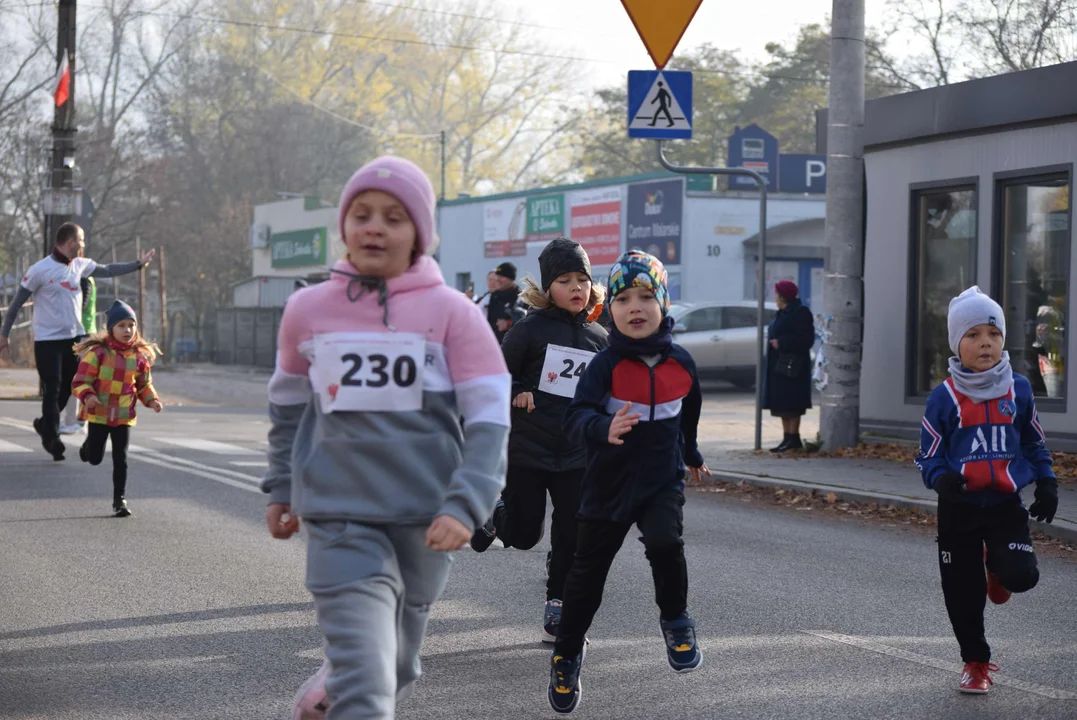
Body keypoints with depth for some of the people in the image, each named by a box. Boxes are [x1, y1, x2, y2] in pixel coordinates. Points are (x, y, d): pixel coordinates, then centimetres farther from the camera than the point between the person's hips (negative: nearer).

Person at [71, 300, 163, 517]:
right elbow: (80, 381, -13)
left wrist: (151, 400, -4)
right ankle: (89, 445, 43)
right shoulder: (97, 352, -13)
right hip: (99, 414, -2)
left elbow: (144, 385, 14)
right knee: (94, 458, 8)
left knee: (120, 459, 0)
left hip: (124, 417, 2)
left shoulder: (140, 356, 0)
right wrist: (87, 396, -31)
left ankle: (119, 499, 8)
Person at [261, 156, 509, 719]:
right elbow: (287, 404, 18)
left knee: (395, 670, 21)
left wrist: (465, 506, -20)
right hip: (339, 518, -1)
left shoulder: (452, 313, -6)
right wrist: (281, 488, 19)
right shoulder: (307, 310, 1)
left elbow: (490, 419, -9)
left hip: (425, 520, 1)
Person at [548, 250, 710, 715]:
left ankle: (676, 620, 0)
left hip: (663, 481, 1)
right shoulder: (606, 364, -14)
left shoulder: (680, 362, -2)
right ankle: (567, 654, 30)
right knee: (587, 573, 8)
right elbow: (576, 416, -27)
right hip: (608, 485, -1)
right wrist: (605, 429, -48)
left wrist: (692, 456, 31)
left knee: (665, 543, -27)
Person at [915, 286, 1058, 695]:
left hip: (1005, 503, 1)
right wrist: (941, 478, -22)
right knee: (963, 594, 5)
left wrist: (1047, 484, 7)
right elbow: (928, 454, -2)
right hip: (959, 508, -1)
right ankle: (976, 663, 25)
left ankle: (997, 566, 20)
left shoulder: (1018, 389, 1)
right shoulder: (944, 397, -5)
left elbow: (1034, 442, 14)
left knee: (1020, 575, -18)